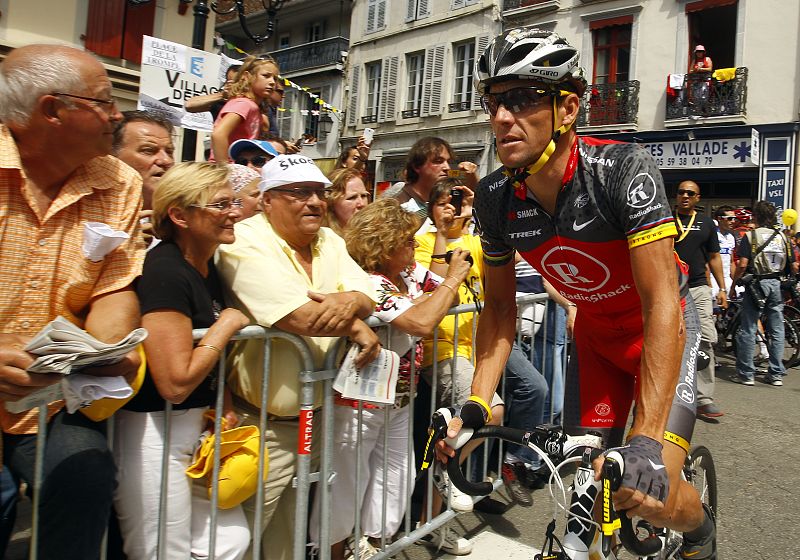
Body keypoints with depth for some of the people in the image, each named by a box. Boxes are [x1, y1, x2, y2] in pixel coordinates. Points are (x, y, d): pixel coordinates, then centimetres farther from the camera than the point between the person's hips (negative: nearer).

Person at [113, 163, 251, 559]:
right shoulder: (165, 272, -21)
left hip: (196, 425, 9)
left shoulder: (208, 268, 7)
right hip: (152, 432, -8)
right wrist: (228, 325, -15)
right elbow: (175, 383, -24)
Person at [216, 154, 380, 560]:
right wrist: (356, 325, -12)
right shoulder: (247, 244, -16)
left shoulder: (329, 241, 8)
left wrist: (351, 301, -24)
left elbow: (367, 295, -1)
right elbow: (304, 320, -27)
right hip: (265, 425, -7)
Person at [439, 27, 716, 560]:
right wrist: (477, 405, -16)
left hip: (665, 328, -3)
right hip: (595, 331, 4)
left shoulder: (623, 168, -30)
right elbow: (500, 305, -6)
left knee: (653, 496, -13)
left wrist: (649, 440, -41)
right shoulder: (495, 197, -17)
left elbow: (662, 302, -34)